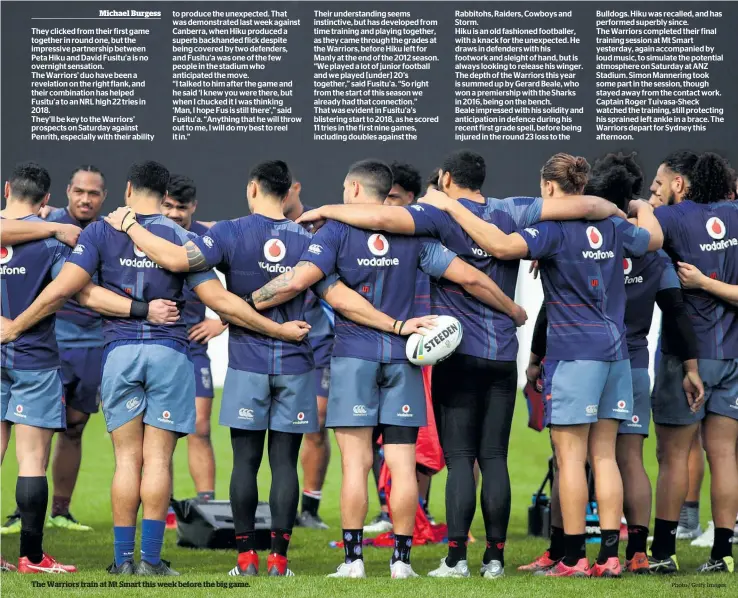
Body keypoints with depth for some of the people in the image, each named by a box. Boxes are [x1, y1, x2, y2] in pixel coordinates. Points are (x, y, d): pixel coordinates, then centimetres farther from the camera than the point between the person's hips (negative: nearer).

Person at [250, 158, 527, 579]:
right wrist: (514, 311, 18)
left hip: (354, 355, -2)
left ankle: (354, 559, -2)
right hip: (402, 356, 2)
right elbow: (469, 277, 4)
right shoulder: (412, 234, 7)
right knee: (402, 465, 3)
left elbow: (298, 280, -15)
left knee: (356, 462, -1)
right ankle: (402, 559, 5)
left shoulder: (338, 230, -2)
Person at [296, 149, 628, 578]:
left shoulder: (440, 215, -7)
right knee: (495, 458, 6)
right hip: (504, 355, 3)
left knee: (460, 458, -2)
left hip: (457, 354, -3)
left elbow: (381, 217, -21)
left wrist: (326, 211, -8)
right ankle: (495, 557, 6)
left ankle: (457, 558, -7)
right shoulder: (511, 213, 3)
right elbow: (579, 206, -1)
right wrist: (612, 210, 20)